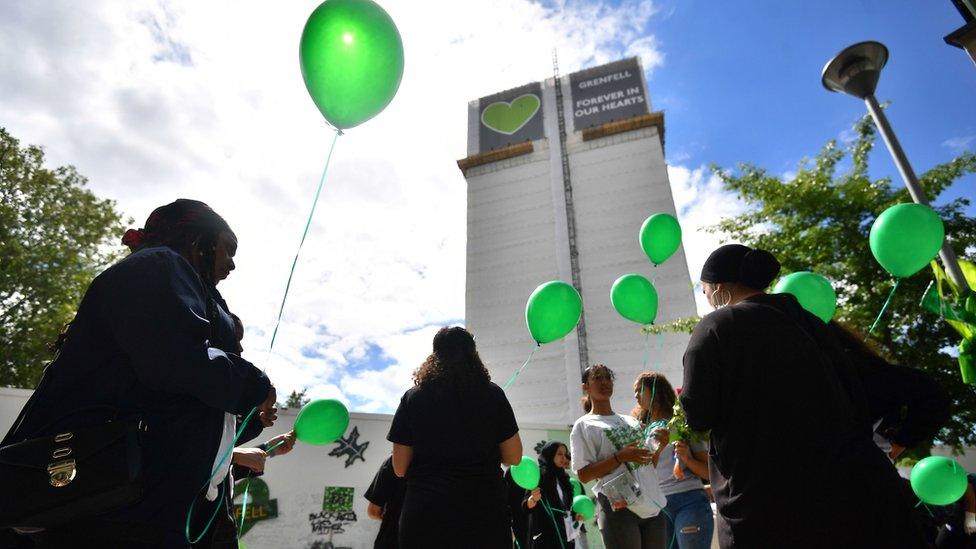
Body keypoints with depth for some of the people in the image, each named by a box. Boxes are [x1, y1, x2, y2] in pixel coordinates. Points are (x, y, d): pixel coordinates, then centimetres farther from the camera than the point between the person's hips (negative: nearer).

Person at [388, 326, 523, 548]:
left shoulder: (413, 398, -1)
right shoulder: (492, 394, -1)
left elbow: (400, 468, 1)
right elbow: (513, 457, 3)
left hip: (427, 514, 0)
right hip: (484, 512, 0)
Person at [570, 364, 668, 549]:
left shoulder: (631, 421, 18)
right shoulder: (584, 426, 0)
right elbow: (584, 475, -8)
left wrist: (659, 447, 1)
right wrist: (620, 457, -18)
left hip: (652, 506, 6)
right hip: (619, 507, -5)